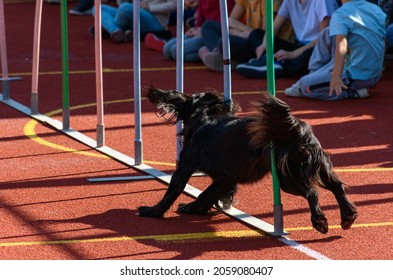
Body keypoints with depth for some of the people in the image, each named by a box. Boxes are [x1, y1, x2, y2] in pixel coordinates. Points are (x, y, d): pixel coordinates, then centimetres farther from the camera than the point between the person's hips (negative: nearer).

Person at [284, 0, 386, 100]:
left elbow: (342, 46, -30)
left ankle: (353, 92, -3)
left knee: (305, 86, 0)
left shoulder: (340, 14, -17)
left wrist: (336, 77, -36)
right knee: (328, 34, 17)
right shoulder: (377, 10, 3)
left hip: (355, 76, -8)